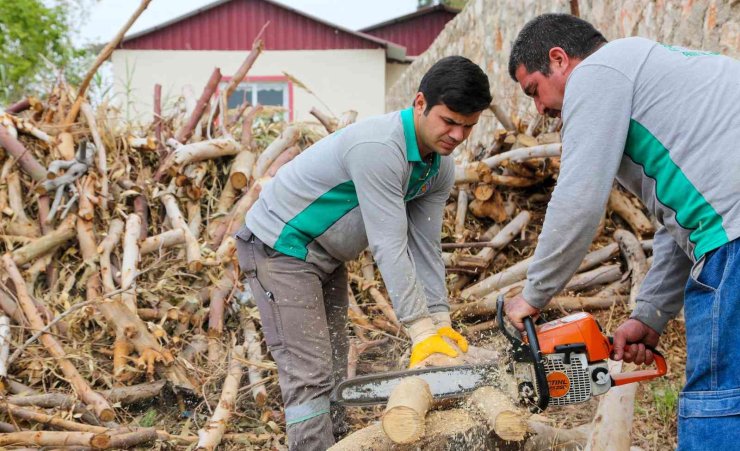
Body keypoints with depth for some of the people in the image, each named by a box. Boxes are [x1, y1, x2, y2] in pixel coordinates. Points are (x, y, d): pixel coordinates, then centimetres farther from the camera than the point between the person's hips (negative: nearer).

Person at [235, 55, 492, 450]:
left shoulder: (440, 167, -3)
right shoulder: (378, 147, -32)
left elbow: (425, 248, -2)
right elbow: (389, 246, -33)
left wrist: (441, 322, -9)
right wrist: (421, 332, -33)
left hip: (326, 257, 9)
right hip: (280, 249, -9)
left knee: (335, 374, 10)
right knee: (310, 376, -14)